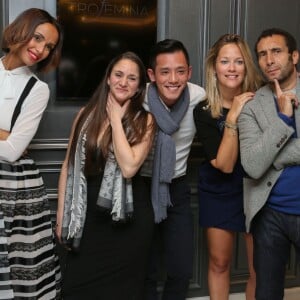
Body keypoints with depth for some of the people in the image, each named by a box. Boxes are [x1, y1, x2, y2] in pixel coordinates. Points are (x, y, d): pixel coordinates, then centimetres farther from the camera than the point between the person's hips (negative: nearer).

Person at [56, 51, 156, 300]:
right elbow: (69, 167, 6)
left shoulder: (145, 120, -6)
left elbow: (129, 167, -21)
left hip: (127, 218, -2)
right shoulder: (87, 114, 2)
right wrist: (61, 217, 5)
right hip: (87, 216, 3)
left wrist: (116, 119, -13)